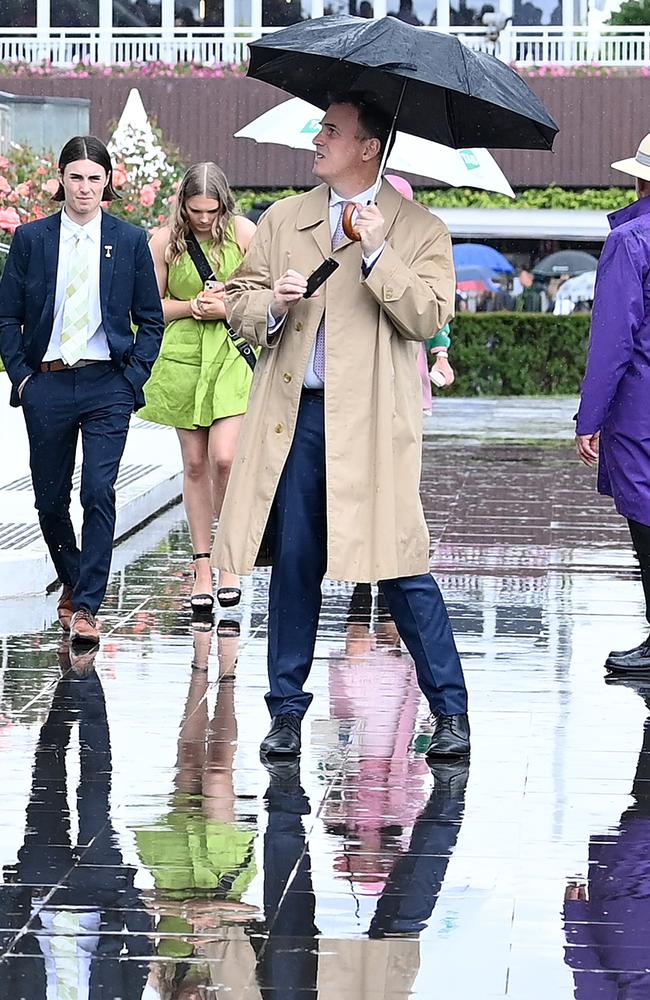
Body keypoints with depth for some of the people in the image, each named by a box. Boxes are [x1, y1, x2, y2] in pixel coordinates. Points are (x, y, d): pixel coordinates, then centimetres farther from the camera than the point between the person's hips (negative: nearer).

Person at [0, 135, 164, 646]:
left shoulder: (130, 241, 3)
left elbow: (151, 318, 8)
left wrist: (134, 377, -2)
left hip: (107, 386, -1)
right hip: (47, 384, 1)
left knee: (99, 493, -12)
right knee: (50, 498, 9)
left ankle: (86, 605, -8)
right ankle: (72, 584, 32)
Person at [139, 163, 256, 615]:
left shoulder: (244, 233, -2)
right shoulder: (165, 241, 0)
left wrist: (227, 308, -12)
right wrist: (194, 307, -9)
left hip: (234, 356, -2)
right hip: (184, 357, 2)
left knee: (224, 458, -15)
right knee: (195, 464, 5)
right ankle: (203, 568, 13)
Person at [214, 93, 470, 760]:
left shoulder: (419, 230, 4)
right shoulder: (283, 219, 15)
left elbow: (429, 317, -7)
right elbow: (239, 299, 17)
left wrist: (377, 254, -16)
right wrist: (270, 305, -5)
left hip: (372, 422, -4)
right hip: (295, 412, 4)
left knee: (401, 568, -6)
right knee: (293, 564, 7)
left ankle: (450, 712, 2)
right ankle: (287, 710, 17)